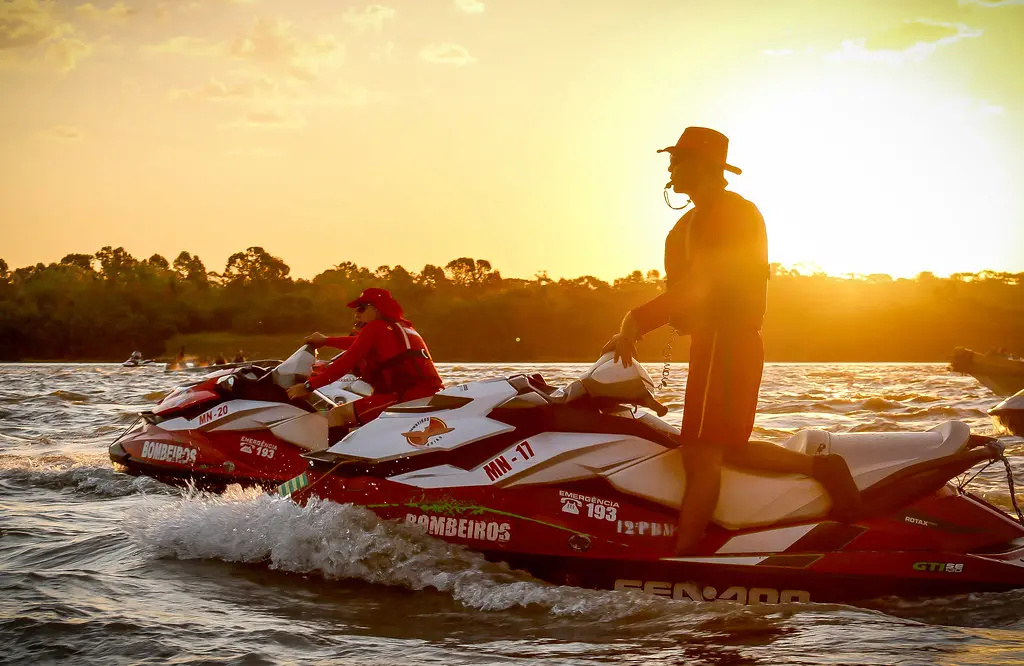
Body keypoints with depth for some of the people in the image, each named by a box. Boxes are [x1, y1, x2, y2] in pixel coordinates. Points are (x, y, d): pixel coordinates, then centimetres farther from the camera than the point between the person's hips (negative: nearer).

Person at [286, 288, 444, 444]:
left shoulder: (375, 327, 0)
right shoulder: (402, 326, 26)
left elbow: (347, 361, -6)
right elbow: (360, 343, 39)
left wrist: (309, 386, -2)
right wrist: (326, 341, 50)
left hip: (405, 398, -10)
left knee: (336, 415, -7)